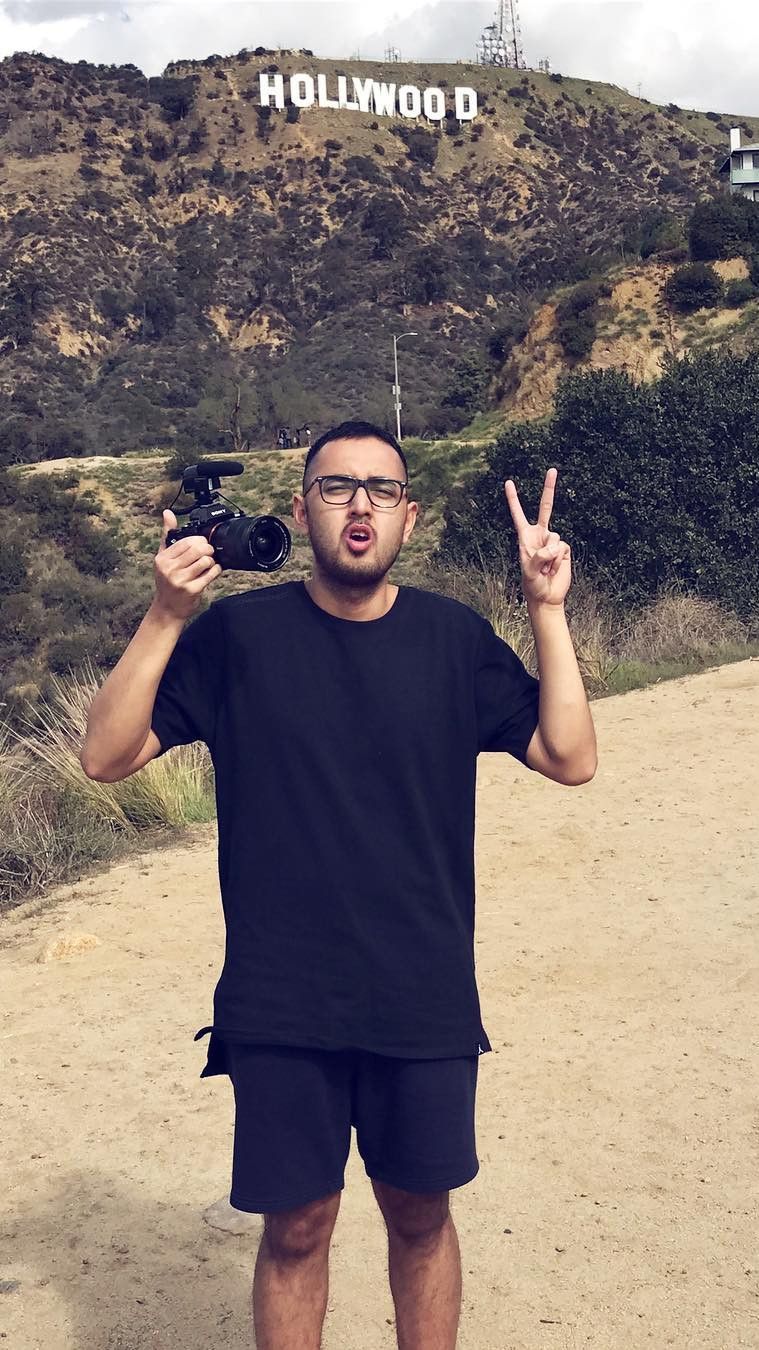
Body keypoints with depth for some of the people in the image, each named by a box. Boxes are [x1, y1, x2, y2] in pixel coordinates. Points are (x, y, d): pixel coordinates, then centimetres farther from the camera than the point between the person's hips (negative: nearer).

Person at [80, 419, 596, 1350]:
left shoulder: (454, 638, -1)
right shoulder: (239, 633, -6)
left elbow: (570, 758, -5)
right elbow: (106, 756, -8)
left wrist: (547, 609, -12)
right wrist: (165, 617, -20)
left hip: (427, 1002, 2)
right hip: (282, 1006, -1)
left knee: (420, 1214, 18)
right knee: (296, 1227, 12)